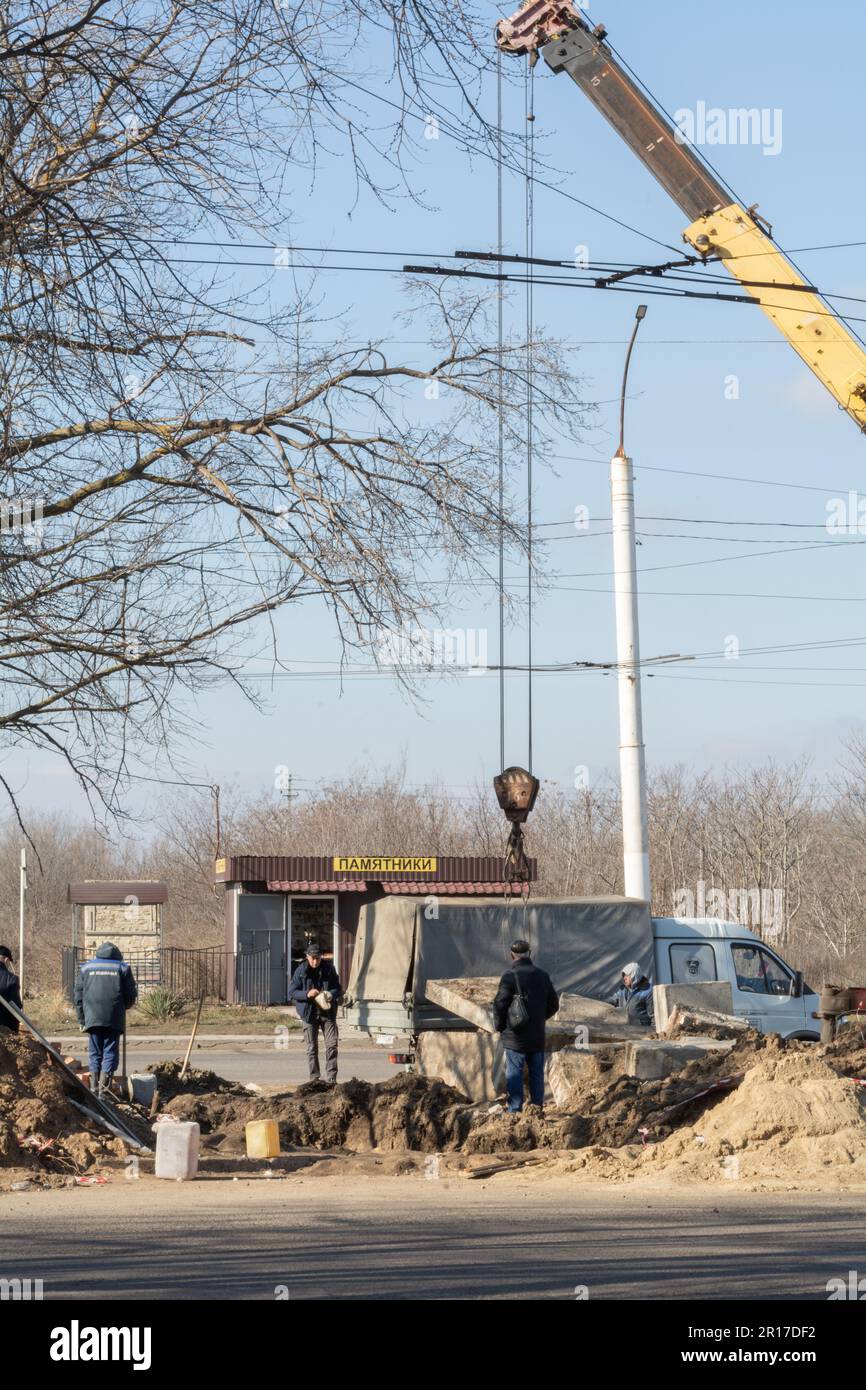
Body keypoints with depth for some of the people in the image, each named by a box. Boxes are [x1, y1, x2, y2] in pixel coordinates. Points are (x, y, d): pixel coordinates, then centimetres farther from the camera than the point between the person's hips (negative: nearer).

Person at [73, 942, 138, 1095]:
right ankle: (103, 1088, -10)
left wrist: (82, 1019, 14)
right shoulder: (122, 968, 7)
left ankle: (94, 1088, 7)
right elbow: (131, 995, 5)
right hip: (114, 1019, -2)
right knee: (110, 1053, 1)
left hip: (92, 1018, 2)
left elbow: (78, 995, 10)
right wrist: (123, 1006, 25)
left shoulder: (86, 967, 12)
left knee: (95, 1054, 11)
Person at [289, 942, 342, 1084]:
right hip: (309, 1014, -1)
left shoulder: (329, 969, 1)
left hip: (328, 1013, 1)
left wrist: (331, 994, -15)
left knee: (332, 1045, -7)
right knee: (312, 1048, 4)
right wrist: (307, 994, -19)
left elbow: (338, 990, 7)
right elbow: (291, 993, -3)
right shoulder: (301, 971, -3)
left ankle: (331, 1079, -3)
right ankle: (314, 1079, 12)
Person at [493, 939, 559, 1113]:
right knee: (537, 1073, 13)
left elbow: (499, 1004, -14)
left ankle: (515, 1109, -2)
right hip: (537, 1036, 5)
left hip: (515, 1035, -5)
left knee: (514, 1073, 0)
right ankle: (537, 1106, 16)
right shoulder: (543, 975, 6)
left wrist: (500, 1026, 1)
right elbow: (554, 1004, 11)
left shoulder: (510, 976, -13)